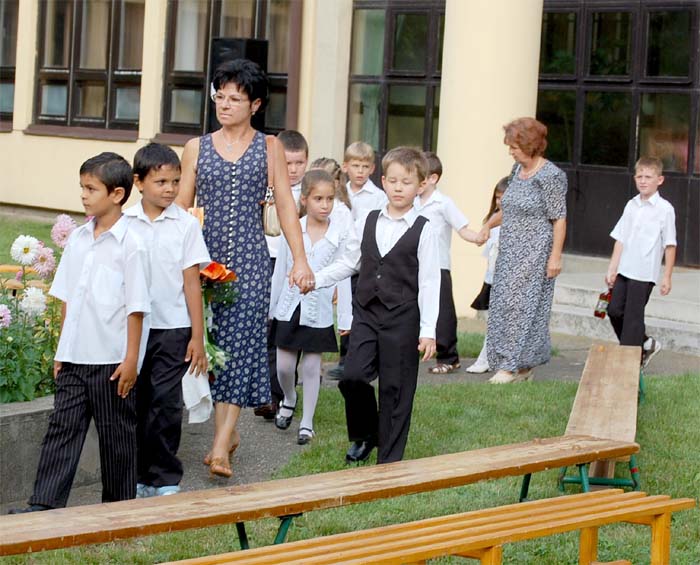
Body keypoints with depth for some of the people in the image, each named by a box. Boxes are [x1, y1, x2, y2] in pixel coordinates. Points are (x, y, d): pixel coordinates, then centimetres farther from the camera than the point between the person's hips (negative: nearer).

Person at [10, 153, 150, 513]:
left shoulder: (130, 244, -10)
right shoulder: (78, 238, 8)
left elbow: (136, 307, -11)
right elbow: (67, 297, 13)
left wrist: (131, 359, -12)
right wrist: (62, 350, 12)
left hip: (112, 359, -6)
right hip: (75, 357, 6)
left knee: (116, 434, 6)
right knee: (63, 427, 2)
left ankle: (120, 507, 17)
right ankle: (46, 504, 2)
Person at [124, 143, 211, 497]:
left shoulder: (186, 225, -1)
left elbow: (192, 282, -1)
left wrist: (198, 336, -2)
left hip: (172, 328, -2)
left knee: (165, 404, -3)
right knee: (136, 403, 7)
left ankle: (165, 480, 7)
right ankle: (140, 477, 17)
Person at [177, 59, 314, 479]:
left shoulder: (269, 148, 7)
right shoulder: (197, 148, 9)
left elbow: (286, 205, 5)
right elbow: (181, 208, 9)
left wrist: (300, 259, -1)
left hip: (250, 257, -2)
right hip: (206, 256, 2)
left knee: (241, 339, -10)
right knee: (214, 339, 4)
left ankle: (221, 444, -12)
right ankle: (229, 430, 19)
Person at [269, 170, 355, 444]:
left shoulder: (342, 233, -7)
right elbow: (280, 270, 6)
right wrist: (271, 308, 10)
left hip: (320, 310, -2)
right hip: (290, 306, 2)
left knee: (311, 367, 4)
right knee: (284, 365, 7)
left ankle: (307, 423, 16)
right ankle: (289, 400, 37)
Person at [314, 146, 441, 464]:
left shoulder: (423, 230, -4)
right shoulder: (369, 222, 8)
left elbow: (429, 282, -6)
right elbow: (349, 262, 17)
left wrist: (428, 331, -10)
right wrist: (316, 279, 5)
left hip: (402, 318, -3)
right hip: (366, 312, 3)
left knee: (395, 389, 1)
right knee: (353, 376, -9)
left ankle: (389, 460, 12)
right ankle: (364, 435, 18)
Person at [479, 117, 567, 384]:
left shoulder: (550, 176, -13)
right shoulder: (518, 170, 12)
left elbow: (559, 219, -14)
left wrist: (555, 256, -17)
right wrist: (489, 224, 9)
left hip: (534, 253, -9)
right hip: (510, 252, 9)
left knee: (522, 304, -9)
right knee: (503, 305, 7)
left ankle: (513, 365, -6)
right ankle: (523, 367, 13)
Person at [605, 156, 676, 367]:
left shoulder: (665, 209, -7)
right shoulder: (632, 206, 9)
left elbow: (670, 245, -6)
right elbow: (620, 239, 13)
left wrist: (667, 277, -7)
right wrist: (612, 269, 11)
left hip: (645, 272, -6)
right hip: (624, 269, 6)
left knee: (633, 315, -2)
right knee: (614, 310, 7)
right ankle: (645, 344, 24)